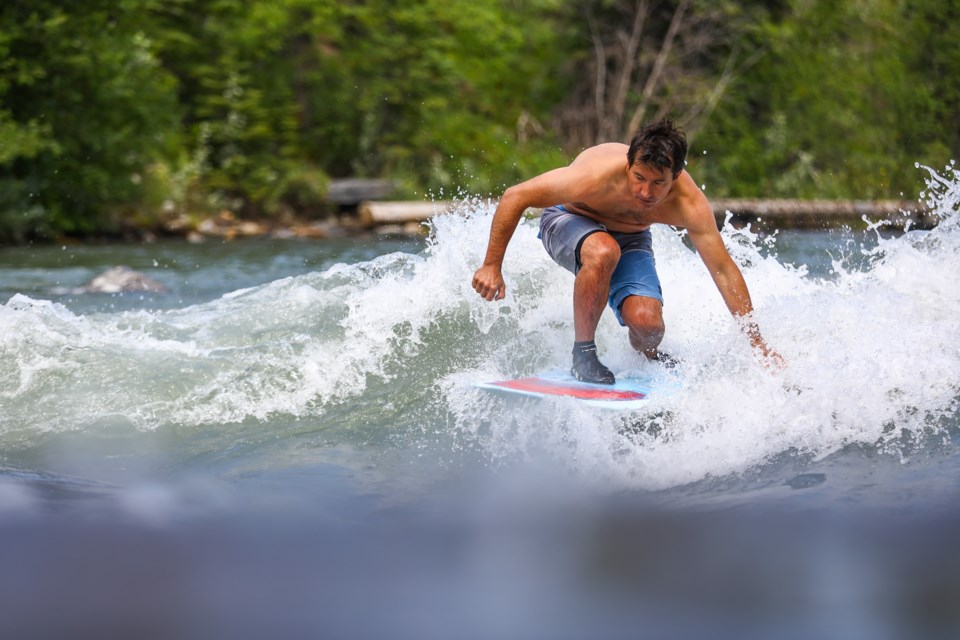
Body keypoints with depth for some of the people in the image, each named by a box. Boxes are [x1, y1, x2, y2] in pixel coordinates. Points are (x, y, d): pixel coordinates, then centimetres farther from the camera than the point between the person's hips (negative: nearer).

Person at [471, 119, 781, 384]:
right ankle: (583, 354, -19)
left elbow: (724, 270, -20)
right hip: (569, 220, -2)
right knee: (604, 251, -39)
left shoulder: (689, 204, -30)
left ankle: (649, 359, 16)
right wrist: (492, 266, -24)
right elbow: (514, 197, -28)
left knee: (647, 322, -24)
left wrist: (758, 344, -18)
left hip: (629, 238, 3)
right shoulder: (597, 174, -39)